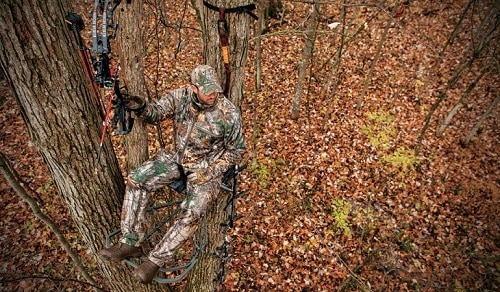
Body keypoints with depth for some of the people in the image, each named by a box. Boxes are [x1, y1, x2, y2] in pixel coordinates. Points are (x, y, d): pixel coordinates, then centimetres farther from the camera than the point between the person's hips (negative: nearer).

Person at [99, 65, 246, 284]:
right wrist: (142, 108, -27)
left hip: (207, 167, -4)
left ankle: (156, 259, -2)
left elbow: (236, 150, -10)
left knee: (192, 213, -25)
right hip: (178, 158, 5)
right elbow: (156, 112, -1)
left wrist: (209, 172, -18)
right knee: (136, 180, -12)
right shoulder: (181, 97, -11)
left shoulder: (229, 114, -21)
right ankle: (130, 243, 1)